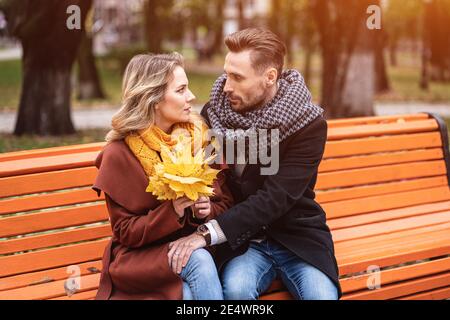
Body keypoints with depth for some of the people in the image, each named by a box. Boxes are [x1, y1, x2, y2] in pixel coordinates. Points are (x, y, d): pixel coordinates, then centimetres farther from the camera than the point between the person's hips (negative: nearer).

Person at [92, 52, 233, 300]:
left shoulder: (199, 136, 1)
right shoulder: (119, 154, -9)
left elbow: (225, 203, 7)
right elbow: (126, 232, -8)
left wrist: (206, 211, -16)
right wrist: (173, 210, -23)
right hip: (142, 255, -2)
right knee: (199, 262, -30)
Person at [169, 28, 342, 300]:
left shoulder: (309, 125, -12)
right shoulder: (214, 112, -2)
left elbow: (276, 198, -20)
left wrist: (208, 232, -28)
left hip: (297, 236, -1)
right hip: (242, 238, 1)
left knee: (322, 295, -27)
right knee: (235, 288, -30)